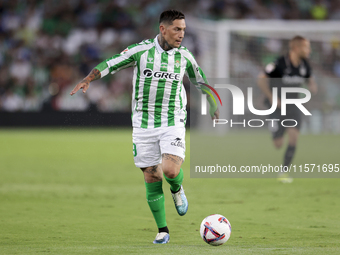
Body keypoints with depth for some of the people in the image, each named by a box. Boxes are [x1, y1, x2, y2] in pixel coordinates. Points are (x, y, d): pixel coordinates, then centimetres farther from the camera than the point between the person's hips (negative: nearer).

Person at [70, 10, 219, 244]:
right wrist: (88, 79, -13)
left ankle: (177, 189, 16)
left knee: (170, 170, -21)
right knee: (152, 178, 0)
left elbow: (200, 81, 19)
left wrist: (213, 107, 24)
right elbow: (110, 64, 0)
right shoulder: (141, 50, -4)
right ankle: (163, 231, 11)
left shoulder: (184, 56, 3)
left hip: (173, 123, 0)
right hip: (144, 125, 0)